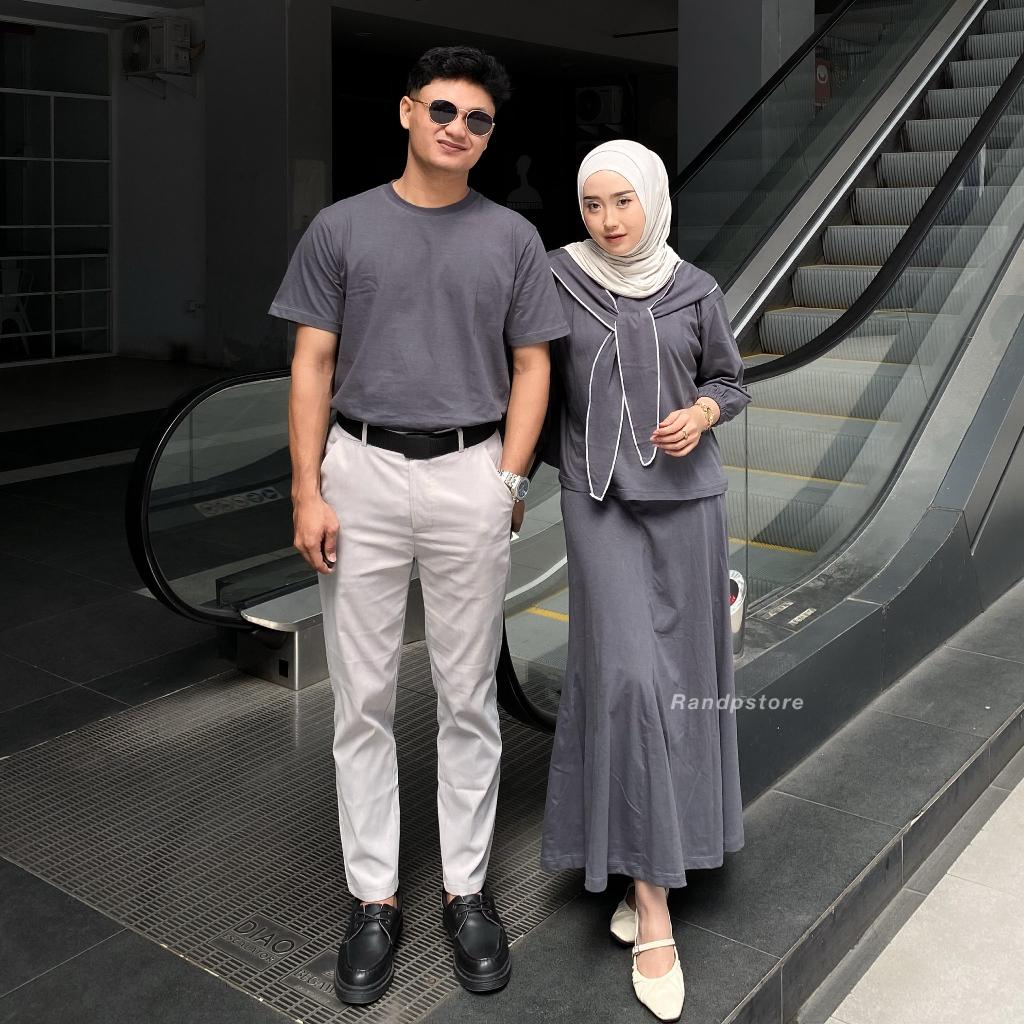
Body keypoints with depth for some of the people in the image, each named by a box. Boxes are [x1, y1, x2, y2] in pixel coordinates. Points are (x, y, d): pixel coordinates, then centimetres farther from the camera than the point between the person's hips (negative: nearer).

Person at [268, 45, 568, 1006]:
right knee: (363, 700, 6)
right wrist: (307, 493, -5)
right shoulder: (340, 228, 4)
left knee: (468, 699, 8)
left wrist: (508, 482, -5)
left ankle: (466, 890, 23)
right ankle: (374, 898, 19)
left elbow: (531, 367, 6)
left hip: (471, 477, 1)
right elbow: (312, 366, 2)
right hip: (360, 472, 0)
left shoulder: (512, 237, 6)